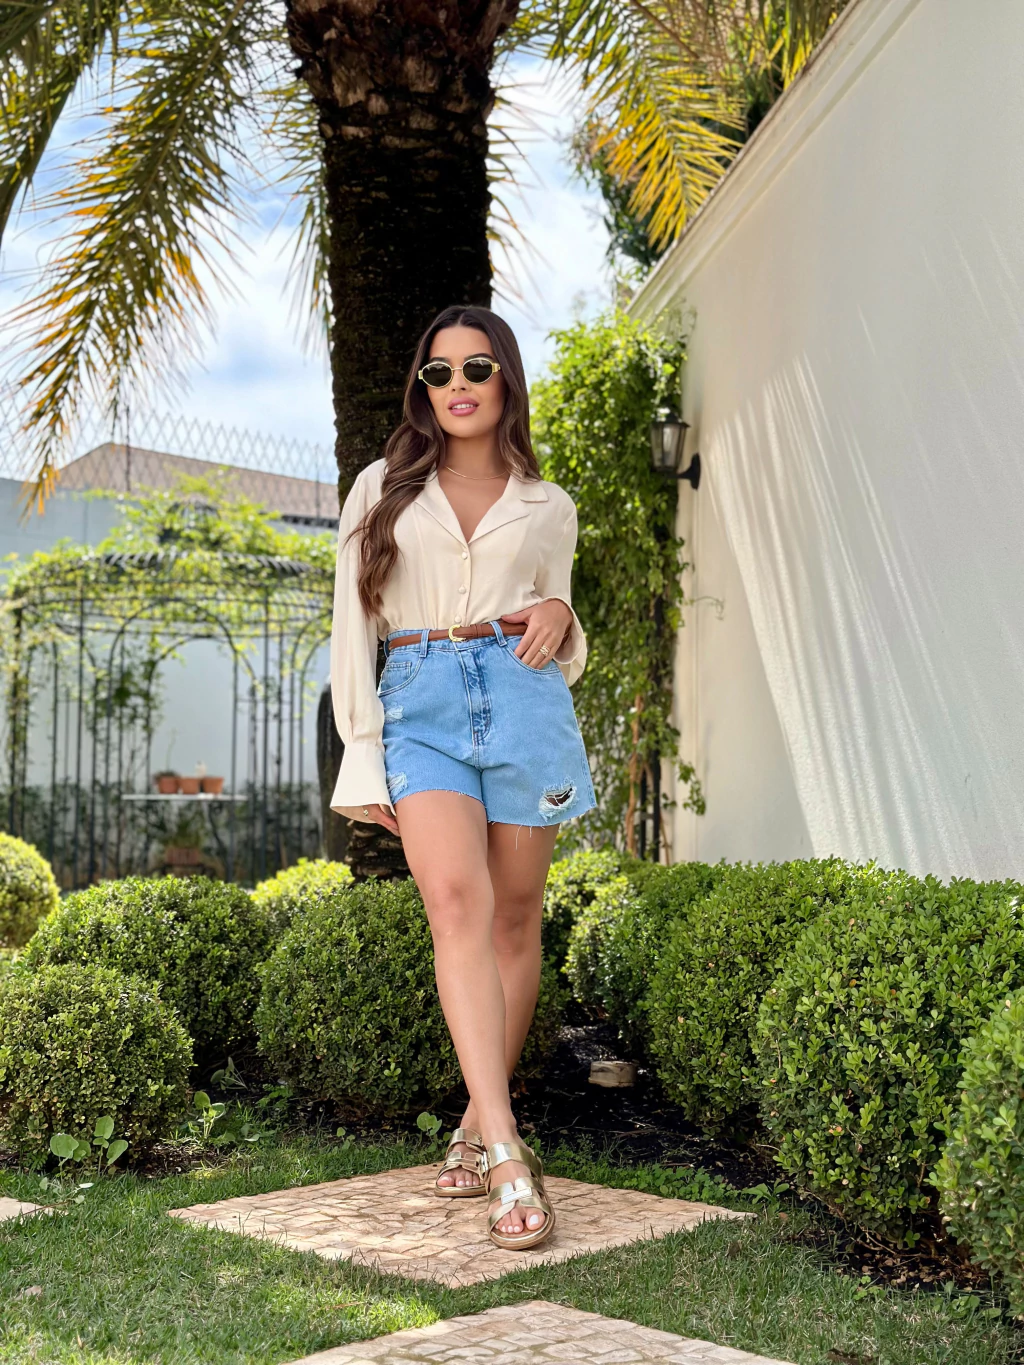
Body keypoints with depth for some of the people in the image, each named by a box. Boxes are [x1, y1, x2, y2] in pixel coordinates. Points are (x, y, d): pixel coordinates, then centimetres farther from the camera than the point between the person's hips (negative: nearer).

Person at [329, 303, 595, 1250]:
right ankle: (508, 1155, -24)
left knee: (514, 917, 2)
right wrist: (363, 760, 1)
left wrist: (561, 618, -3)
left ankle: (478, 1126, 19)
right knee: (456, 900, -20)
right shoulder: (382, 490, 13)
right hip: (420, 705, -1)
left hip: (521, 697, 2)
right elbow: (354, 629, 9)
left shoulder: (547, 507, 16)